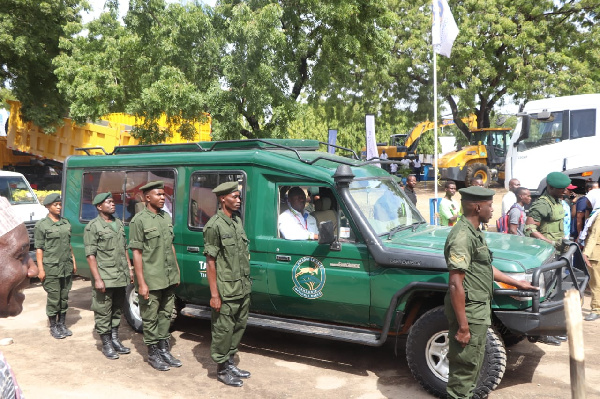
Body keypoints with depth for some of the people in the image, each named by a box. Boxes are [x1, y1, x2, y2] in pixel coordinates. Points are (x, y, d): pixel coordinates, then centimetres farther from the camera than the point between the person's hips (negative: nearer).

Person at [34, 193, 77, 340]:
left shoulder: (66, 223, 11)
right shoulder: (41, 225, -4)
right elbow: (39, 249, -6)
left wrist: (73, 262, 13)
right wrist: (40, 269, -11)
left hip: (66, 267, 5)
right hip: (51, 268, -5)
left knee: (64, 297, 9)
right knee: (53, 298, 0)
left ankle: (62, 324, 21)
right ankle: (53, 327, 13)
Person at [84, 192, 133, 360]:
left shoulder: (119, 223, 13)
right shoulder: (93, 227, -8)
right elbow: (90, 255, -11)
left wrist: (130, 269, 13)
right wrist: (97, 279, -17)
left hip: (121, 277, 6)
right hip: (104, 278, -6)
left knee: (117, 310, 15)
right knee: (104, 312, 1)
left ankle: (115, 339, 28)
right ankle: (106, 344, 14)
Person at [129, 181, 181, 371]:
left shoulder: (166, 217, 9)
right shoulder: (139, 220, -11)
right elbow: (137, 253, -13)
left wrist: (176, 271, 14)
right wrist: (141, 283, -15)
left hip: (169, 278, 6)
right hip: (151, 280, -6)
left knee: (166, 315, 15)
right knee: (150, 318, 6)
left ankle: (164, 350, 28)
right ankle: (153, 354, 20)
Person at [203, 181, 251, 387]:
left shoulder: (237, 220, 9)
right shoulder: (215, 226, -13)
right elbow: (210, 262, -13)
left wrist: (246, 283, 15)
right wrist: (214, 295, -15)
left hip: (243, 289, 8)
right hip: (226, 292, -8)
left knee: (239, 327, 16)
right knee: (223, 330, 4)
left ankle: (230, 364, 31)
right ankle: (222, 370, 19)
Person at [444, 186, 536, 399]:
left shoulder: (475, 232, 10)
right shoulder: (462, 236, -23)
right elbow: (455, 285, -26)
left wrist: (517, 282, 29)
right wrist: (463, 326, -25)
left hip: (480, 309, 11)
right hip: (468, 311, -10)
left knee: (474, 362, 23)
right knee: (465, 366, 0)